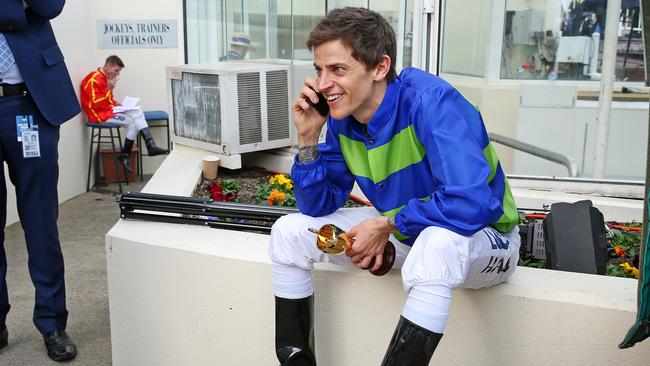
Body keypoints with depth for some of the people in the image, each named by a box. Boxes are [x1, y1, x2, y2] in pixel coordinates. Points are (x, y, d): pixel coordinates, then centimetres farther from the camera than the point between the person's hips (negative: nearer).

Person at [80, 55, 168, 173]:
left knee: (137, 112, -7)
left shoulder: (105, 78, 12)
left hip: (109, 109, 9)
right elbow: (95, 104, -25)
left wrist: (117, 104, 4)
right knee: (131, 122, -18)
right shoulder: (93, 79, -17)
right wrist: (108, 89, -25)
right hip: (99, 114, -9)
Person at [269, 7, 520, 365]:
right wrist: (308, 139, -15)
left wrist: (386, 224, -24)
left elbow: (471, 204, -37)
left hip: (481, 238, -7)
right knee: (288, 231, -1)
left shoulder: (430, 101, -27)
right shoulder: (340, 116, -6)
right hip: (401, 232, 7)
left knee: (436, 243, -43)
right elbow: (318, 207, -1)